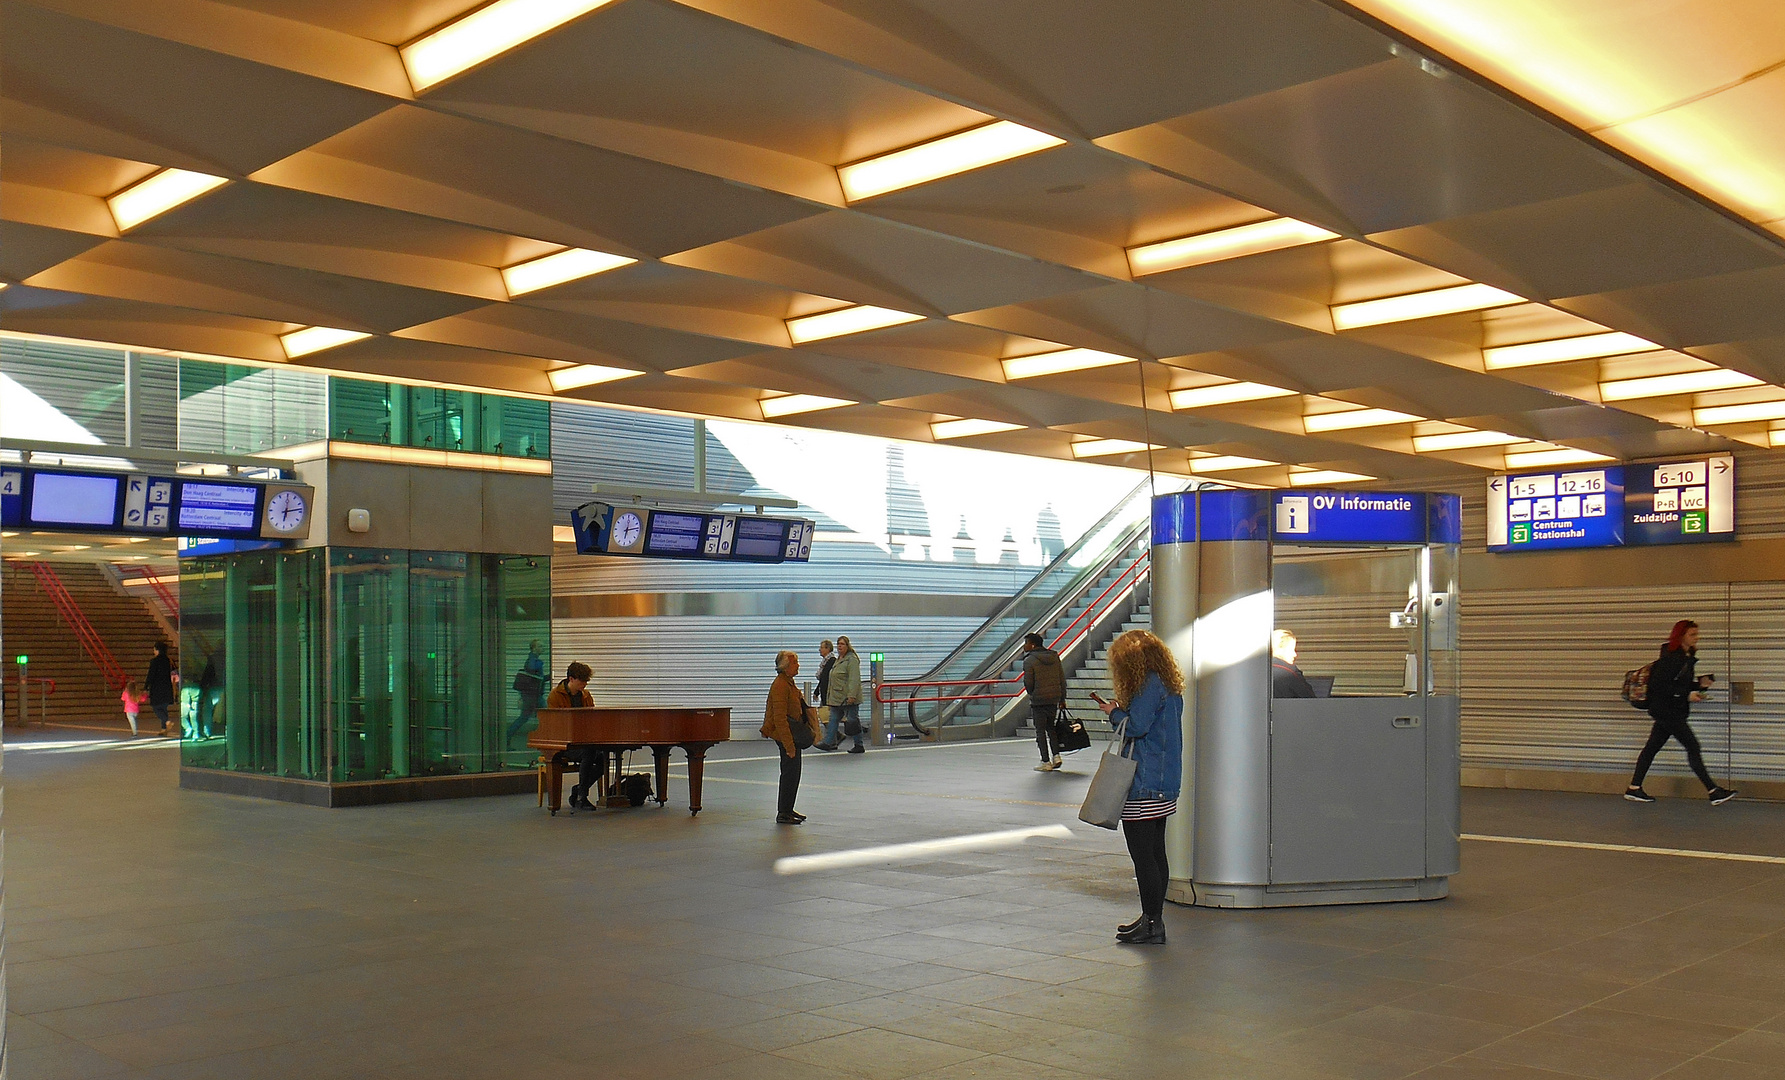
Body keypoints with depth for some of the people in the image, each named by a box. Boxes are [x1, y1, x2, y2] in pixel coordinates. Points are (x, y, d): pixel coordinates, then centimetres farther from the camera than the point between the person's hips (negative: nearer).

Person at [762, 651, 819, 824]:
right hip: (785, 736, -10)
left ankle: (787, 810, 25)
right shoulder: (780, 686, -19)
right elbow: (780, 718, -24)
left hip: (792, 734, 10)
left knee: (792, 773, 16)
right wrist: (789, 745, -26)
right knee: (790, 774, -7)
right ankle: (783, 814, -1)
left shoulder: (788, 683, 14)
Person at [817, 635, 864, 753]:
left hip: (848, 698, -10)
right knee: (833, 720, 10)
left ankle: (859, 745, 5)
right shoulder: (838, 660, 18)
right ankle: (829, 742, 13)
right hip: (837, 698, 10)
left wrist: (851, 695, -27)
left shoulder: (852, 659, -13)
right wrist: (829, 696, 26)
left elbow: (854, 679, -21)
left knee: (853, 721, -2)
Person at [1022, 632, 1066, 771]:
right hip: (1054, 699, 6)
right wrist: (1062, 698, 15)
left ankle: (1046, 762, 4)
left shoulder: (1029, 660, -11)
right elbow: (1062, 679, 8)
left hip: (1038, 701, -6)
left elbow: (1028, 683, -11)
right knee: (1050, 727, 21)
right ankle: (1056, 755, 13)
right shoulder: (1054, 657, 6)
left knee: (1040, 731, 3)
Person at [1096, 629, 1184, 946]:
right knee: (1155, 853, 14)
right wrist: (1121, 711, 11)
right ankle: (1154, 919, 20)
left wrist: (1114, 712, -1)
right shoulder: (1169, 686, 16)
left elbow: (1136, 726, -19)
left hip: (1144, 786, -10)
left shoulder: (1150, 685, -13)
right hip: (1165, 785, 10)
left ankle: (1152, 923, -2)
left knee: (1143, 855, -5)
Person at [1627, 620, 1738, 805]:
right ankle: (1713, 791, -4)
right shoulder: (1671, 657, -17)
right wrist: (1687, 695, -21)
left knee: (1652, 747, 10)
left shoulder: (1687, 657, 13)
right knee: (1692, 747, -7)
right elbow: (1659, 685, -22)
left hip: (1672, 712, 10)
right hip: (1666, 711, -10)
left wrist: (1700, 683, 2)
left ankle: (1634, 788, 14)